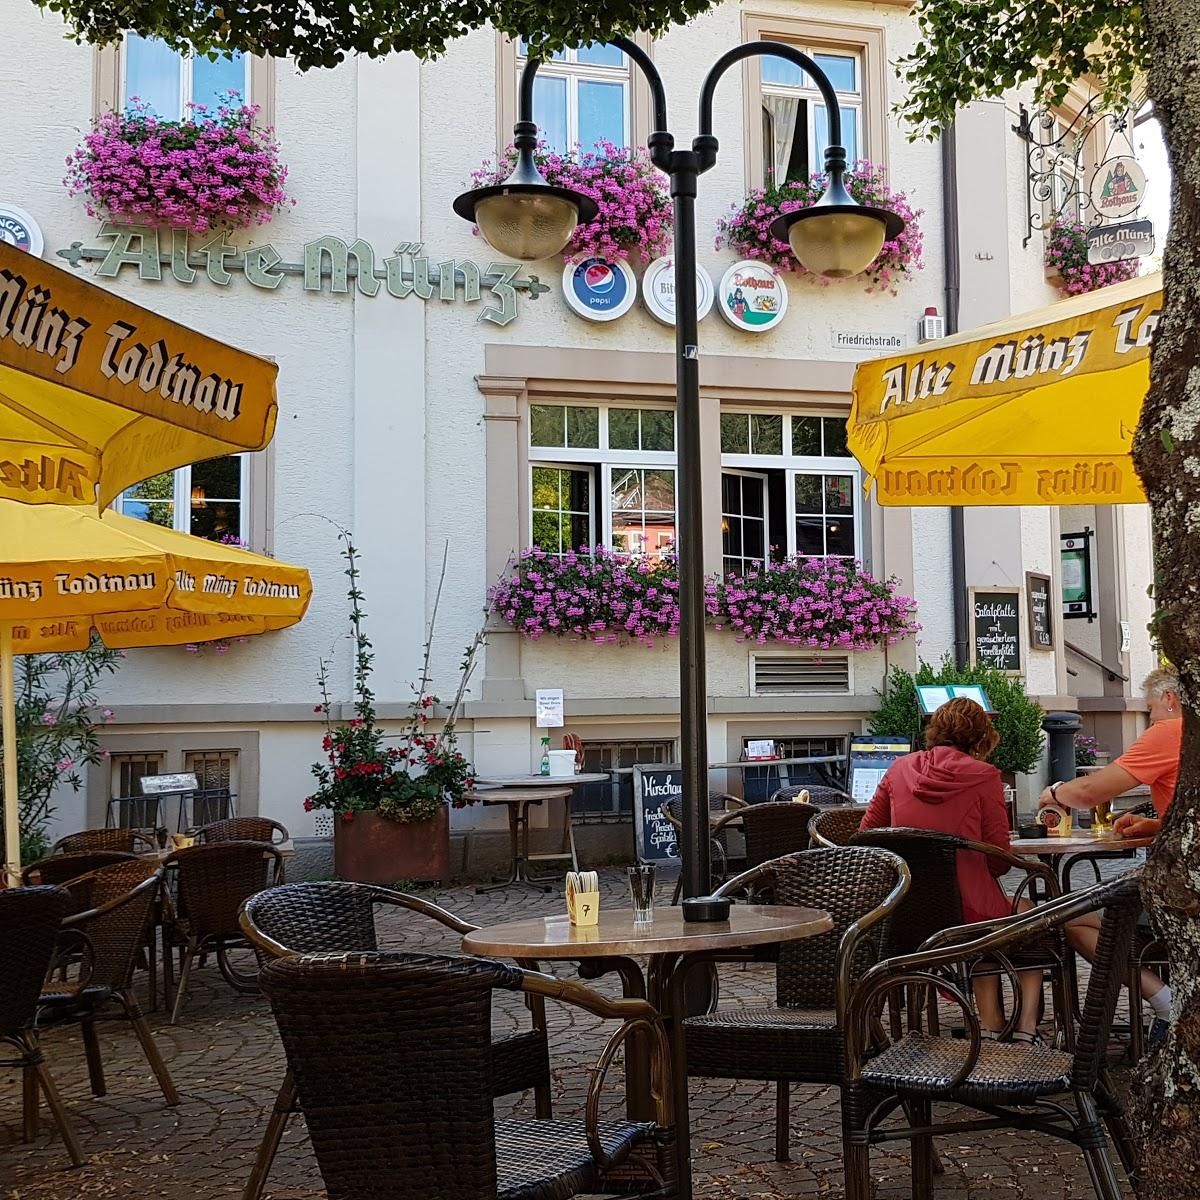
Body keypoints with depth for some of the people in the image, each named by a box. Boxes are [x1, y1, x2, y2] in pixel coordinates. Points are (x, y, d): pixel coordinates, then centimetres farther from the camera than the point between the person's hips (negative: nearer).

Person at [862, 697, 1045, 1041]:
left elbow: (867, 832, 9)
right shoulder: (983, 775, -8)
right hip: (966, 912, -5)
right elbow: (1000, 860, -7)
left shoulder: (900, 768, 3)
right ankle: (1026, 1024, 24)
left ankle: (990, 1022, 33)